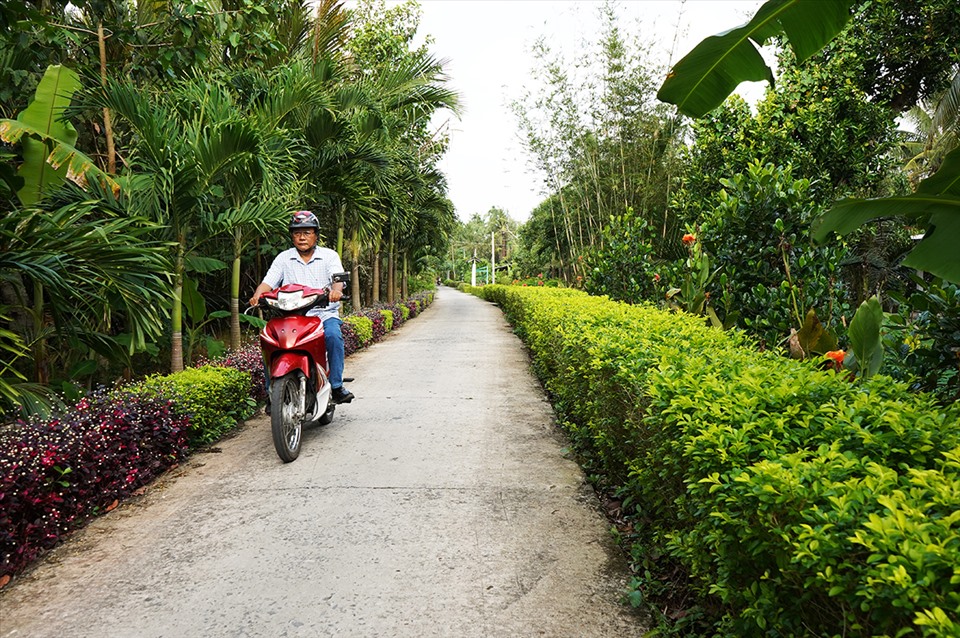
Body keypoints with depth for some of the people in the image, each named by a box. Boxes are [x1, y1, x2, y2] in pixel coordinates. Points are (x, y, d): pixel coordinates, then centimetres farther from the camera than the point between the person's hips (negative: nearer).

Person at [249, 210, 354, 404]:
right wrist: (257, 295, -17)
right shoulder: (284, 258, 15)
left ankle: (336, 386, -24)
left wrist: (336, 290, -32)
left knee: (333, 335, -33)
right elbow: (269, 281, 5)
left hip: (324, 313, -2)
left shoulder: (329, 256, 9)